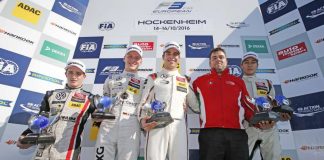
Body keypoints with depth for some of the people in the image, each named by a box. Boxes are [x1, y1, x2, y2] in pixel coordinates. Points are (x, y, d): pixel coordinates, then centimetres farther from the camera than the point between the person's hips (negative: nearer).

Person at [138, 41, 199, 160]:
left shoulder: (185, 81, 21)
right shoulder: (153, 78, 14)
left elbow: (196, 106, 21)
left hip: (179, 126, 3)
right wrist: (142, 119, -11)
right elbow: (144, 102, 5)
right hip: (156, 125, -2)